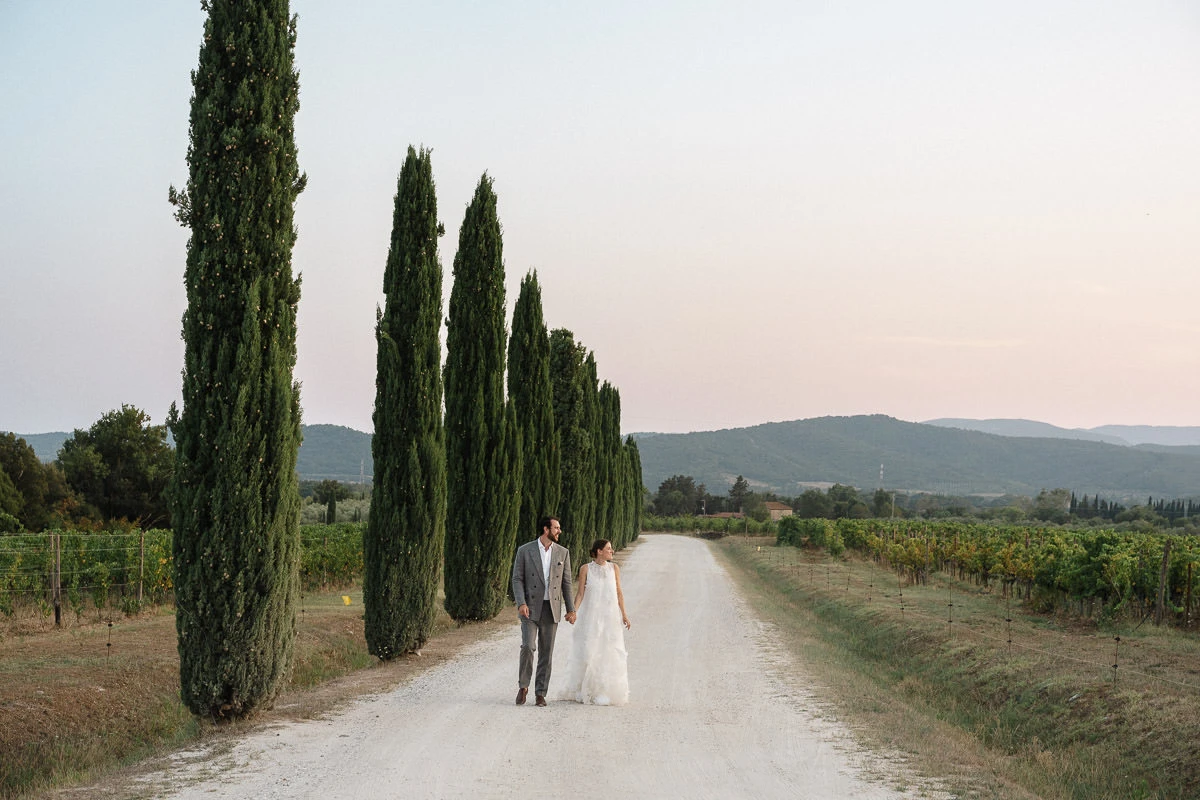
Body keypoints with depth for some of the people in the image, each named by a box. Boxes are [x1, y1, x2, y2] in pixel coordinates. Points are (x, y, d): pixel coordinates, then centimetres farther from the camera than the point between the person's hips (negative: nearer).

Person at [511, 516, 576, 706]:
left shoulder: (563, 553, 7)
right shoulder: (525, 551, -1)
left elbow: (566, 582, 10)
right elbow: (517, 579, -2)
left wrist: (571, 609, 5)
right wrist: (521, 603, -16)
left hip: (551, 609, 3)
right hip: (530, 608, -3)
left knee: (546, 652, 4)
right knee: (528, 646, -15)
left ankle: (540, 693, 11)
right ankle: (523, 686, 3)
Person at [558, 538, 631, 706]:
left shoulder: (614, 568, 4)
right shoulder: (586, 569, -2)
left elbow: (619, 593, 7)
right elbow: (580, 593, -3)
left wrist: (624, 614, 2)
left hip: (610, 616, 2)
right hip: (591, 616, -2)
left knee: (609, 653, 0)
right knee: (588, 653, -1)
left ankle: (606, 692, 8)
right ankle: (585, 692, 9)